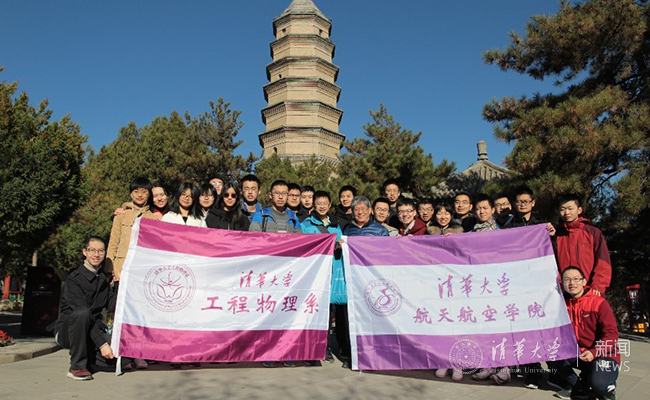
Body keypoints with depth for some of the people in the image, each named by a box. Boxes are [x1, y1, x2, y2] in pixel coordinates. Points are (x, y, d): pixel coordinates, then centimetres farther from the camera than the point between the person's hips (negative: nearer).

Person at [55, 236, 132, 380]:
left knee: (124, 357, -18)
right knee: (82, 313, -38)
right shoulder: (74, 279, -13)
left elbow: (113, 306, 2)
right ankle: (77, 366, -21)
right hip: (66, 331, -5)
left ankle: (87, 359, 10)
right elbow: (84, 314, -22)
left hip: (94, 330, 5)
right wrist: (102, 343, -28)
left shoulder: (104, 279, 8)